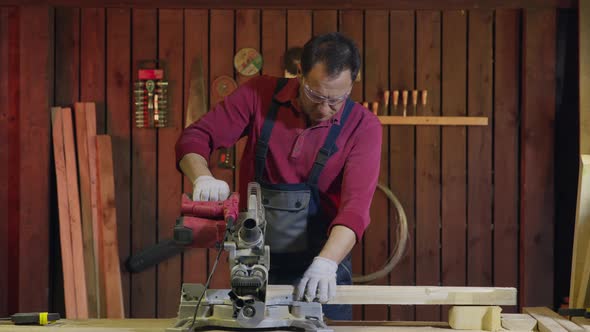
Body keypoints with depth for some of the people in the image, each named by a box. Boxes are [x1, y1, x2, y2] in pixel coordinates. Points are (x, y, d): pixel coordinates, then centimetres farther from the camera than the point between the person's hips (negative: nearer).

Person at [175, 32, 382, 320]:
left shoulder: (363, 126, -10)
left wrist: (326, 263, -35)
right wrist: (203, 178, -26)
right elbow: (194, 137, -5)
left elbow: (355, 206, -20)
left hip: (322, 265, -1)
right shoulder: (260, 94, -6)